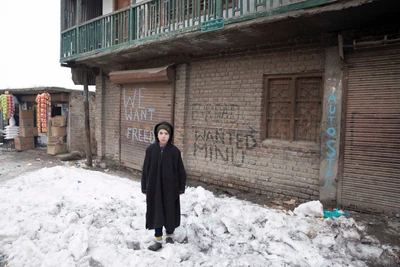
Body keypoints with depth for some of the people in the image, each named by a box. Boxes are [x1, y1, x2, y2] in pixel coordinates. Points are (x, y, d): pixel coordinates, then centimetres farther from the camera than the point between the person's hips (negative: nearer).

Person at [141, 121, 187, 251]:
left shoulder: (175, 151, -10)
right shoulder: (150, 149, -6)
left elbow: (181, 171, -3)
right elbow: (145, 170, 1)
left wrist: (181, 188, -1)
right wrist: (144, 188, 2)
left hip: (170, 188, -1)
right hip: (154, 187, 1)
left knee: (170, 212, 11)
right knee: (156, 213, 9)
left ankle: (169, 236, 34)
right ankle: (158, 240, 25)